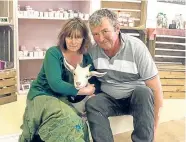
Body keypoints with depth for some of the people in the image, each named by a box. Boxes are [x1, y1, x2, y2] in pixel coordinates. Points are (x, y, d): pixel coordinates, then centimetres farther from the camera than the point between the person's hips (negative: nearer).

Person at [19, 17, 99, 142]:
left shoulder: (86, 58, 2)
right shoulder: (53, 53, -12)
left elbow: (96, 83, 5)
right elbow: (55, 84, -23)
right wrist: (83, 90, -18)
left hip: (66, 100, 5)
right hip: (43, 96, -5)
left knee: (78, 124, -26)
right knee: (70, 120, -32)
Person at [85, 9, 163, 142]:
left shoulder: (136, 47, -19)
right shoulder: (92, 51, -9)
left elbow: (155, 87, -18)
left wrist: (154, 122, -20)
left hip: (137, 98, -2)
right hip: (109, 99, 2)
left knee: (143, 92, -34)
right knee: (91, 104, -26)